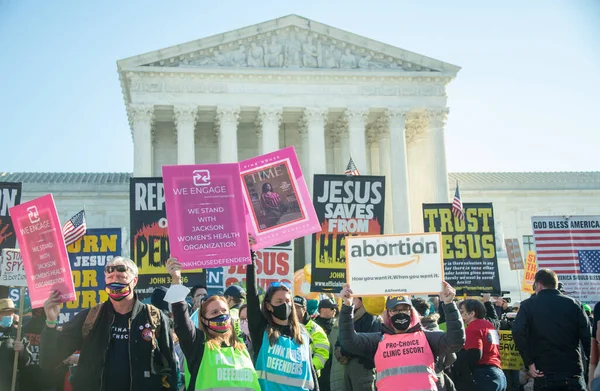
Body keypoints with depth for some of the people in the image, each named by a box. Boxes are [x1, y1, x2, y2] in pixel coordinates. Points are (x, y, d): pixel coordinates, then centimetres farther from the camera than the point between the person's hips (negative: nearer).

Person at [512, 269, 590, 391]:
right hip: (573, 372, 1)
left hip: (544, 373, -1)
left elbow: (518, 333, -17)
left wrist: (529, 363, -10)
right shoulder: (573, 304, 5)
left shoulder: (528, 305, 0)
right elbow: (588, 337, 0)